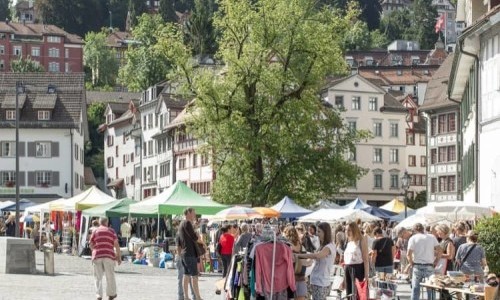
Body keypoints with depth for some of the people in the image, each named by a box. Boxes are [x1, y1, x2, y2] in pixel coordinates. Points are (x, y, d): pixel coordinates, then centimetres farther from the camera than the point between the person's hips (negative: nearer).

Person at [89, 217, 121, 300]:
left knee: (98, 277, 4)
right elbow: (116, 245, -1)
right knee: (110, 276, 11)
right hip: (109, 256, -1)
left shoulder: (95, 231, 8)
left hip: (97, 256, 1)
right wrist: (119, 257, 3)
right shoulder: (111, 231, 5)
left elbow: (91, 245, 7)